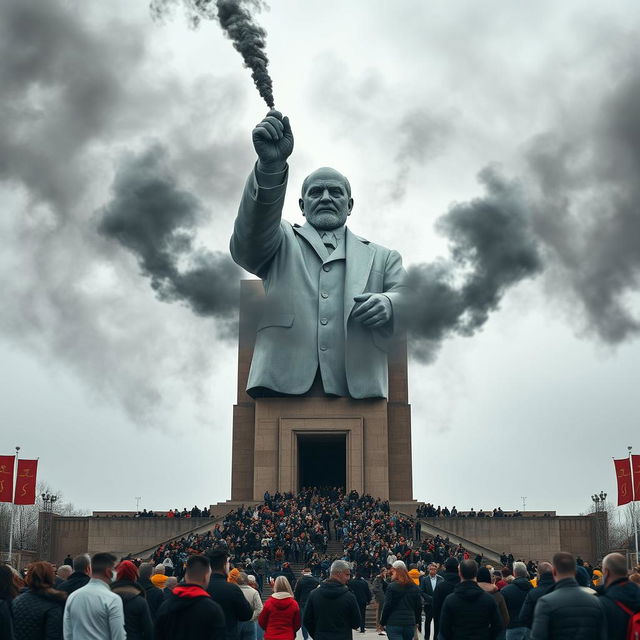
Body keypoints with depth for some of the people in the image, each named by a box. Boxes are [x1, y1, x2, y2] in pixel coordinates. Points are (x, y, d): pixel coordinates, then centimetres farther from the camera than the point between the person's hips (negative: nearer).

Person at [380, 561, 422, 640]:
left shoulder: (392, 586, -9)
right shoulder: (415, 587, 9)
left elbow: (387, 606, -8)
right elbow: (419, 606, 13)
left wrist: (382, 622, 1)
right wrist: (417, 621, 22)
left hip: (393, 624, -5)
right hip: (410, 623, 5)